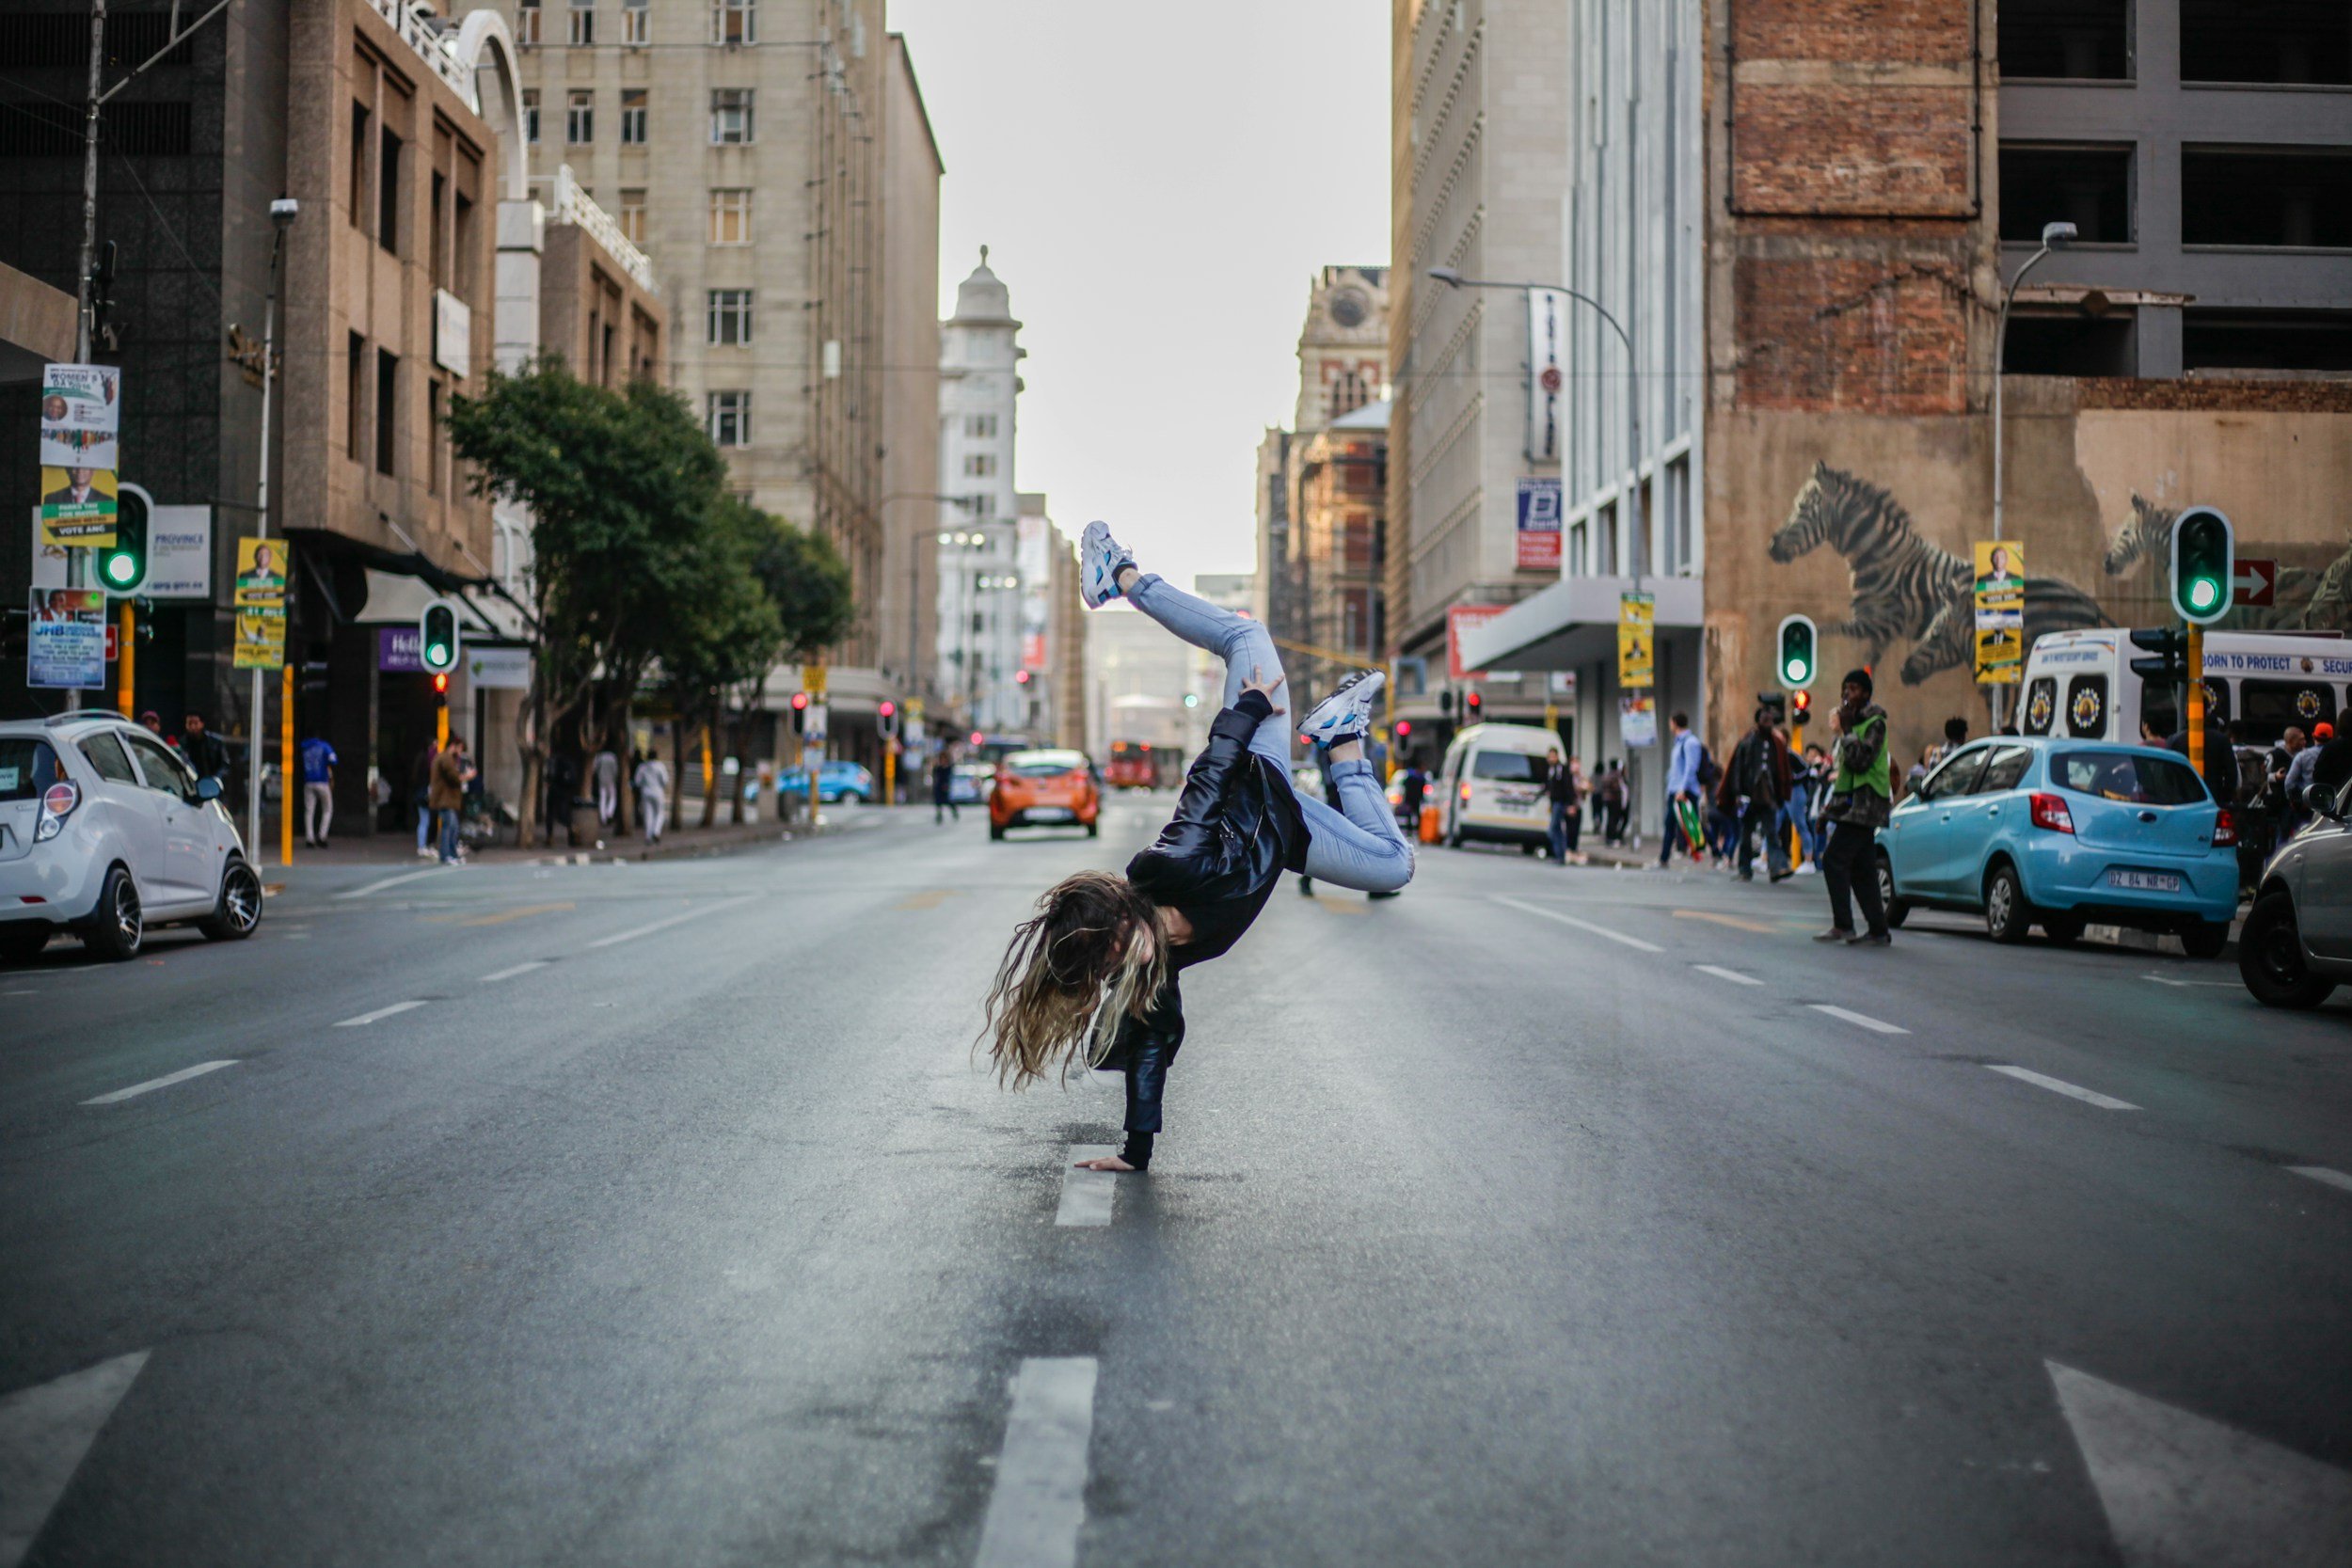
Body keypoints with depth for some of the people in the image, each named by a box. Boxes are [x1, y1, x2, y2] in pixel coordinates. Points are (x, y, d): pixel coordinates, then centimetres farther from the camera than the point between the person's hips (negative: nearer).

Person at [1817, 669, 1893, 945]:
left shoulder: (1874, 723, -10)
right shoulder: (1853, 722, 18)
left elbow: (1861, 760, -22)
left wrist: (1843, 732, -18)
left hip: (1864, 803, -10)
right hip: (1854, 803, 10)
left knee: (1834, 859, -15)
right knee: (1862, 870, 9)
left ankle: (1842, 925, -15)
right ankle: (1878, 930, 12)